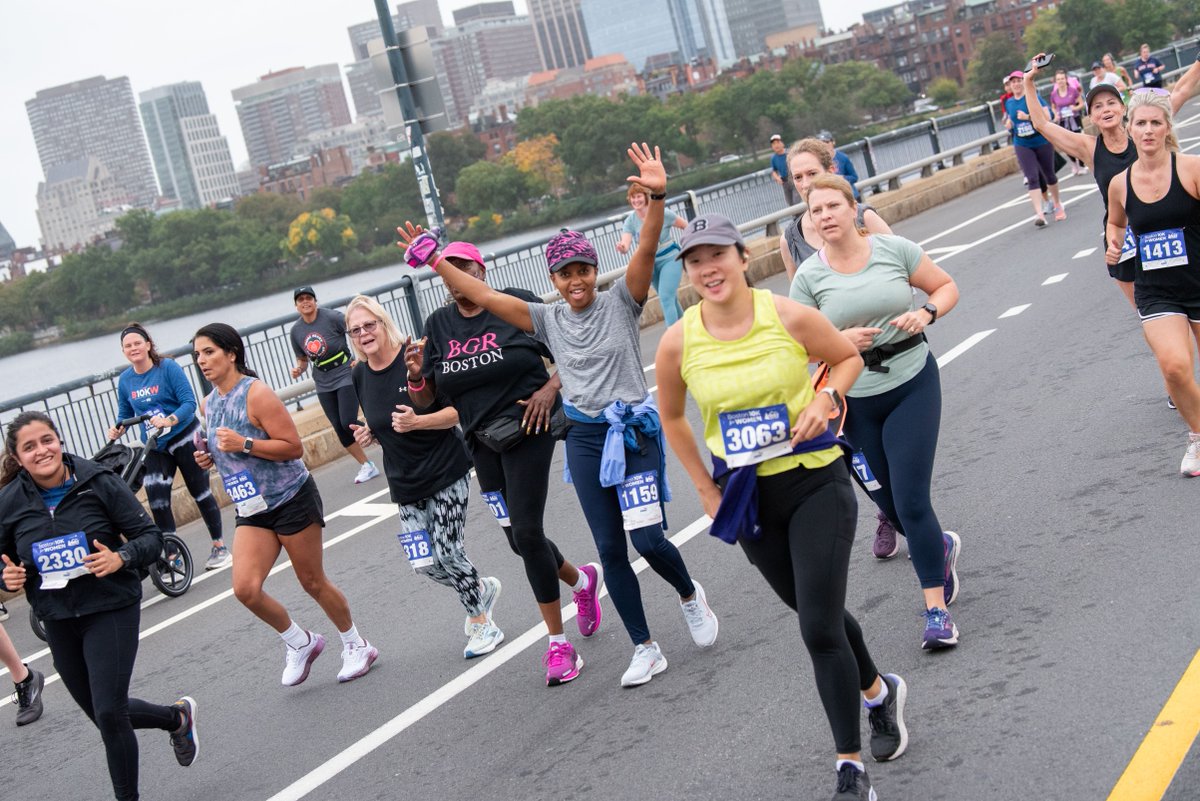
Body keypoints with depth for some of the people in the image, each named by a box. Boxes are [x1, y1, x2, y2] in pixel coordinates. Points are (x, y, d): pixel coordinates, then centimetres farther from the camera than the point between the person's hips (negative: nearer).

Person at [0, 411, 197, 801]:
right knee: (103, 715, 16)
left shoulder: (99, 482, -13)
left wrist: (121, 557, -27)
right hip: (58, 620, 5)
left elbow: (151, 537, -8)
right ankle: (177, 717, 44)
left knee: (109, 713, -11)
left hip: (111, 610, -5)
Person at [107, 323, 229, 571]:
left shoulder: (168, 367, -13)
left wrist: (168, 421, -32)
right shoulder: (125, 379, 1)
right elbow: (125, 413, 12)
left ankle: (219, 547, 15)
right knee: (156, 499, -9)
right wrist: (117, 430, -9)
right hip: (155, 448, 4)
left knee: (200, 492, 3)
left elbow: (189, 402, -17)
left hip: (185, 438, -4)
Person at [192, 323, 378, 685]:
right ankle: (299, 641, 13)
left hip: (292, 500, -6)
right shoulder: (208, 404, 7)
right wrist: (209, 456, 2)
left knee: (313, 582, 5)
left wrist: (244, 445, -27)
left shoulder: (256, 394, -16)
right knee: (245, 588, -11)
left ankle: (356, 646, 27)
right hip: (251, 509, 6)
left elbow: (294, 447, -18)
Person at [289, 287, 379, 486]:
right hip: (323, 384, 5)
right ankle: (366, 466, 18)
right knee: (340, 429, 4)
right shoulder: (296, 331, 3)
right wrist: (298, 370, -6)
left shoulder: (332, 317, -13)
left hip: (345, 375, -5)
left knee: (348, 422, -16)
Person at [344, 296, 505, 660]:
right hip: (405, 483, 5)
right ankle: (481, 590, 28)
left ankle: (481, 622, 15)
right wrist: (369, 434, 0)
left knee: (448, 552, -8)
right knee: (423, 562, -2)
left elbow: (457, 411, -12)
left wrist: (417, 422, -27)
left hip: (446, 470, -5)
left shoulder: (417, 358, -13)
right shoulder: (359, 376, 4)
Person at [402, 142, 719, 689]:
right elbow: (484, 297, 1)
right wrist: (435, 261, -7)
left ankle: (690, 595, 22)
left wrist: (657, 197, -35)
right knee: (610, 550, 6)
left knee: (647, 539, -12)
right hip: (584, 439, 4)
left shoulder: (620, 302, -3)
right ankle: (645, 651, 18)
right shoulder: (547, 319, 6)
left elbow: (646, 250, -19)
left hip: (635, 431, -4)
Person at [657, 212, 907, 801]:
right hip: (748, 498, 3)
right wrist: (706, 490, 6)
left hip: (816, 484, -3)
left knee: (819, 628, -11)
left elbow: (849, 357, 4)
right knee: (818, 613, 19)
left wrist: (826, 398, -15)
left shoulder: (788, 316, -14)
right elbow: (671, 419, 8)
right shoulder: (678, 343, -9)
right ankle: (879, 691, 49)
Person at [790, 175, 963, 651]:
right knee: (889, 502, 13)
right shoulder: (809, 277, -4)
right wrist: (842, 340, -18)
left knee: (911, 500, -11)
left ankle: (936, 610, 0)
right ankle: (941, 547, 47)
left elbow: (946, 286, 7)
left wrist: (926, 314, -14)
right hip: (855, 400, 2)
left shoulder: (894, 249, -5)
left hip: (913, 384, -2)